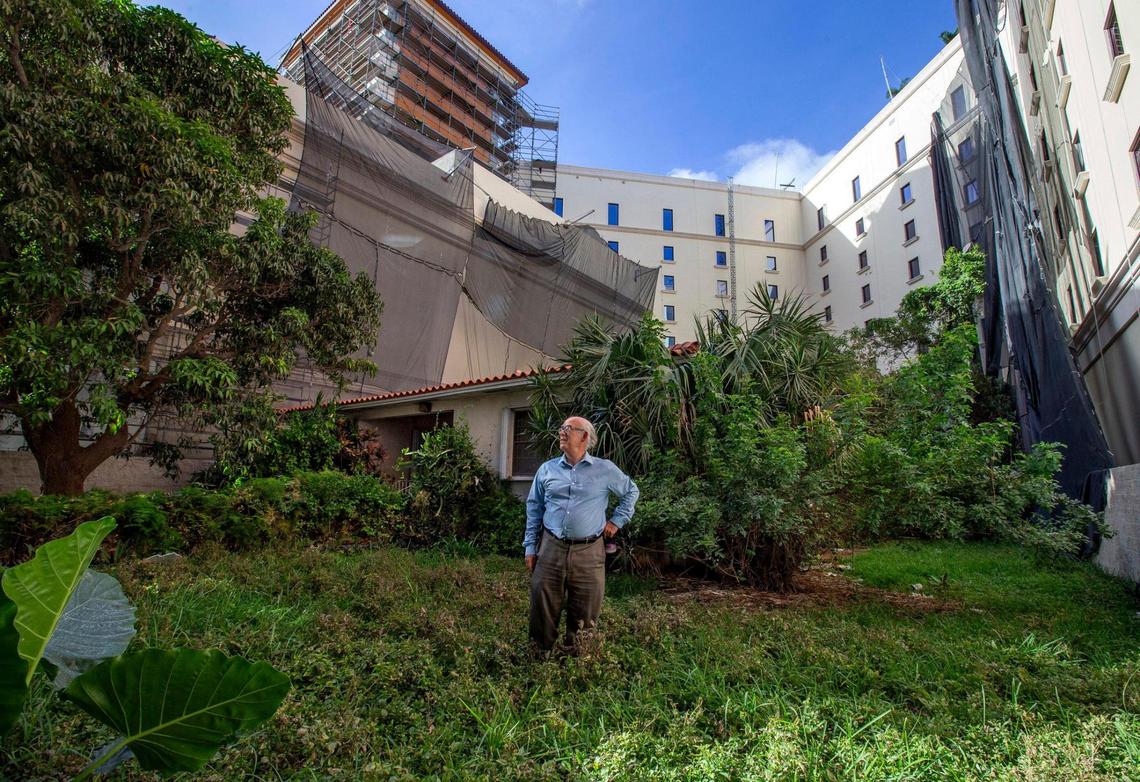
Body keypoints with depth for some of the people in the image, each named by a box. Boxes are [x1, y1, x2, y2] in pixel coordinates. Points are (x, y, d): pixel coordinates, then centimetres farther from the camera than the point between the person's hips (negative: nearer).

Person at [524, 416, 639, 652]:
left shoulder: (605, 469, 1)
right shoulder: (547, 469, 6)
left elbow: (631, 491, 17)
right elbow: (534, 509, 10)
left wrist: (618, 520, 9)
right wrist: (530, 547, 7)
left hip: (589, 552, -1)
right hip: (551, 549, 1)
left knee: (586, 612, 7)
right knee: (543, 606, 7)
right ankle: (542, 652, 28)